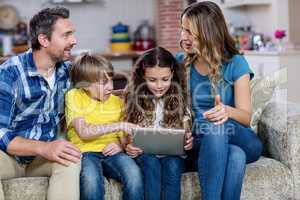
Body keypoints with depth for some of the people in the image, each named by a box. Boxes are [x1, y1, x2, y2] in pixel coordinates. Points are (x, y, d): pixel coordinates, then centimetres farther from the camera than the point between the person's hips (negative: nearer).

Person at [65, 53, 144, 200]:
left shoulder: (117, 101, 15)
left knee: (134, 173, -30)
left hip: (111, 152, 3)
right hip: (86, 151, -3)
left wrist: (121, 144, -8)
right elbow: (83, 132, -11)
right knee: (91, 180, -36)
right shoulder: (74, 96, 2)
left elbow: (125, 136, 17)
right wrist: (118, 125, -17)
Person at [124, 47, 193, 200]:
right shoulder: (135, 98, 4)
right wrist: (128, 146, -17)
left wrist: (188, 141, -17)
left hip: (172, 154, 0)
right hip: (144, 154, 0)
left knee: (172, 166, -31)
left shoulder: (179, 100, 5)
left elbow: (186, 131, 7)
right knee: (151, 163, -31)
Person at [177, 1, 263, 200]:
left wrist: (227, 111, -31)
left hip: (241, 142, 0)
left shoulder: (235, 63, -1)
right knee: (234, 155, -35)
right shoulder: (179, 63, 7)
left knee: (216, 128, -36)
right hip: (198, 145, 1)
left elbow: (246, 117, -9)